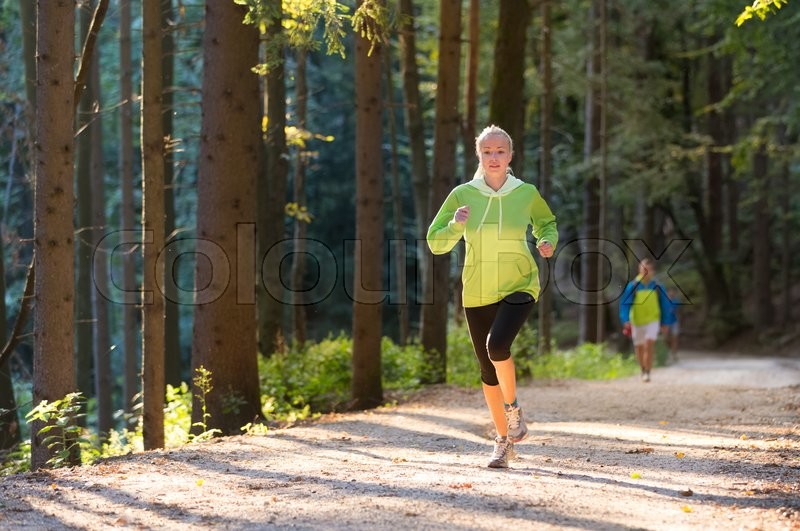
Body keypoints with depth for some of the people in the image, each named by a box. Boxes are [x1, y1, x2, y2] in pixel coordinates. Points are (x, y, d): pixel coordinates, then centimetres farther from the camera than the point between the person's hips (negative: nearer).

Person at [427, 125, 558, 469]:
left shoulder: (526, 193, -2)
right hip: (477, 293, 2)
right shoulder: (462, 195, -2)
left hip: (519, 286, -2)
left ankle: (513, 408, -1)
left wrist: (548, 242, -3)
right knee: (488, 369, 7)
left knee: (497, 345, -27)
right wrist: (456, 225, -17)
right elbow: (436, 244, 2)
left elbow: (546, 223, 18)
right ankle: (504, 441, 24)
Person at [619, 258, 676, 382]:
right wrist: (626, 320, -16)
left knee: (649, 344, -19)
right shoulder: (633, 286, -5)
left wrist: (665, 323, 9)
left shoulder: (657, 287, -1)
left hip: (653, 320, -1)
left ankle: (647, 372, -16)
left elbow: (665, 305, 8)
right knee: (639, 348, 10)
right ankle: (643, 369, 35)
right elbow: (625, 303, -5)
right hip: (637, 321, 1)